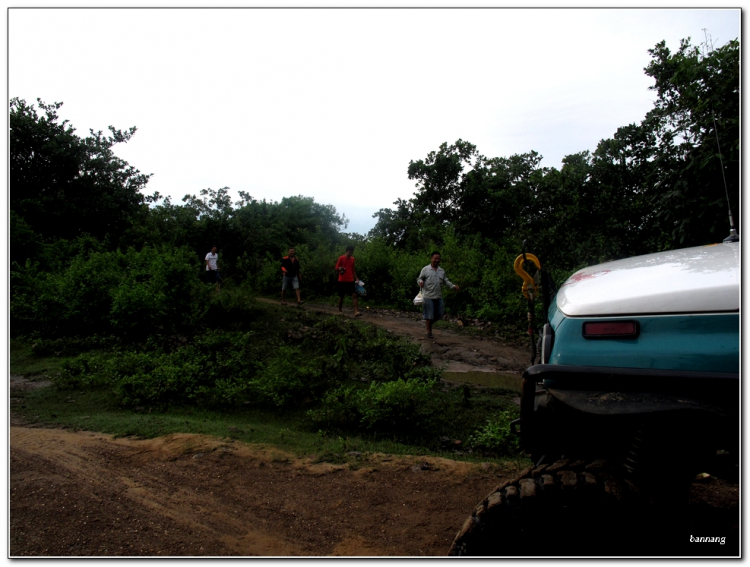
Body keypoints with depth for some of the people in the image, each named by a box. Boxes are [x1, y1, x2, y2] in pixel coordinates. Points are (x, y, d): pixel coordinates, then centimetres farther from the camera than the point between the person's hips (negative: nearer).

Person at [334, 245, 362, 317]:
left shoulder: (352, 259, 11)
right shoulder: (341, 258, -5)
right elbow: (336, 269, -4)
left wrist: (356, 278, 9)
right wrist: (339, 269, -28)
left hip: (350, 281, 4)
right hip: (342, 281, -4)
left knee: (354, 295, -9)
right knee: (341, 296, 5)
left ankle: (356, 311, -16)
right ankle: (340, 311, 21)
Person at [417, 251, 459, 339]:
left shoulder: (442, 271, 14)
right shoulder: (425, 269, 0)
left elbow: (446, 281, 17)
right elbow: (419, 278, 2)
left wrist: (453, 286, 3)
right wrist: (420, 282, -20)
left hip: (439, 297, 5)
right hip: (428, 296, -5)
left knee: (439, 313, 6)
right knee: (429, 314, -2)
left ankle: (429, 322, 32)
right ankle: (429, 331, 10)